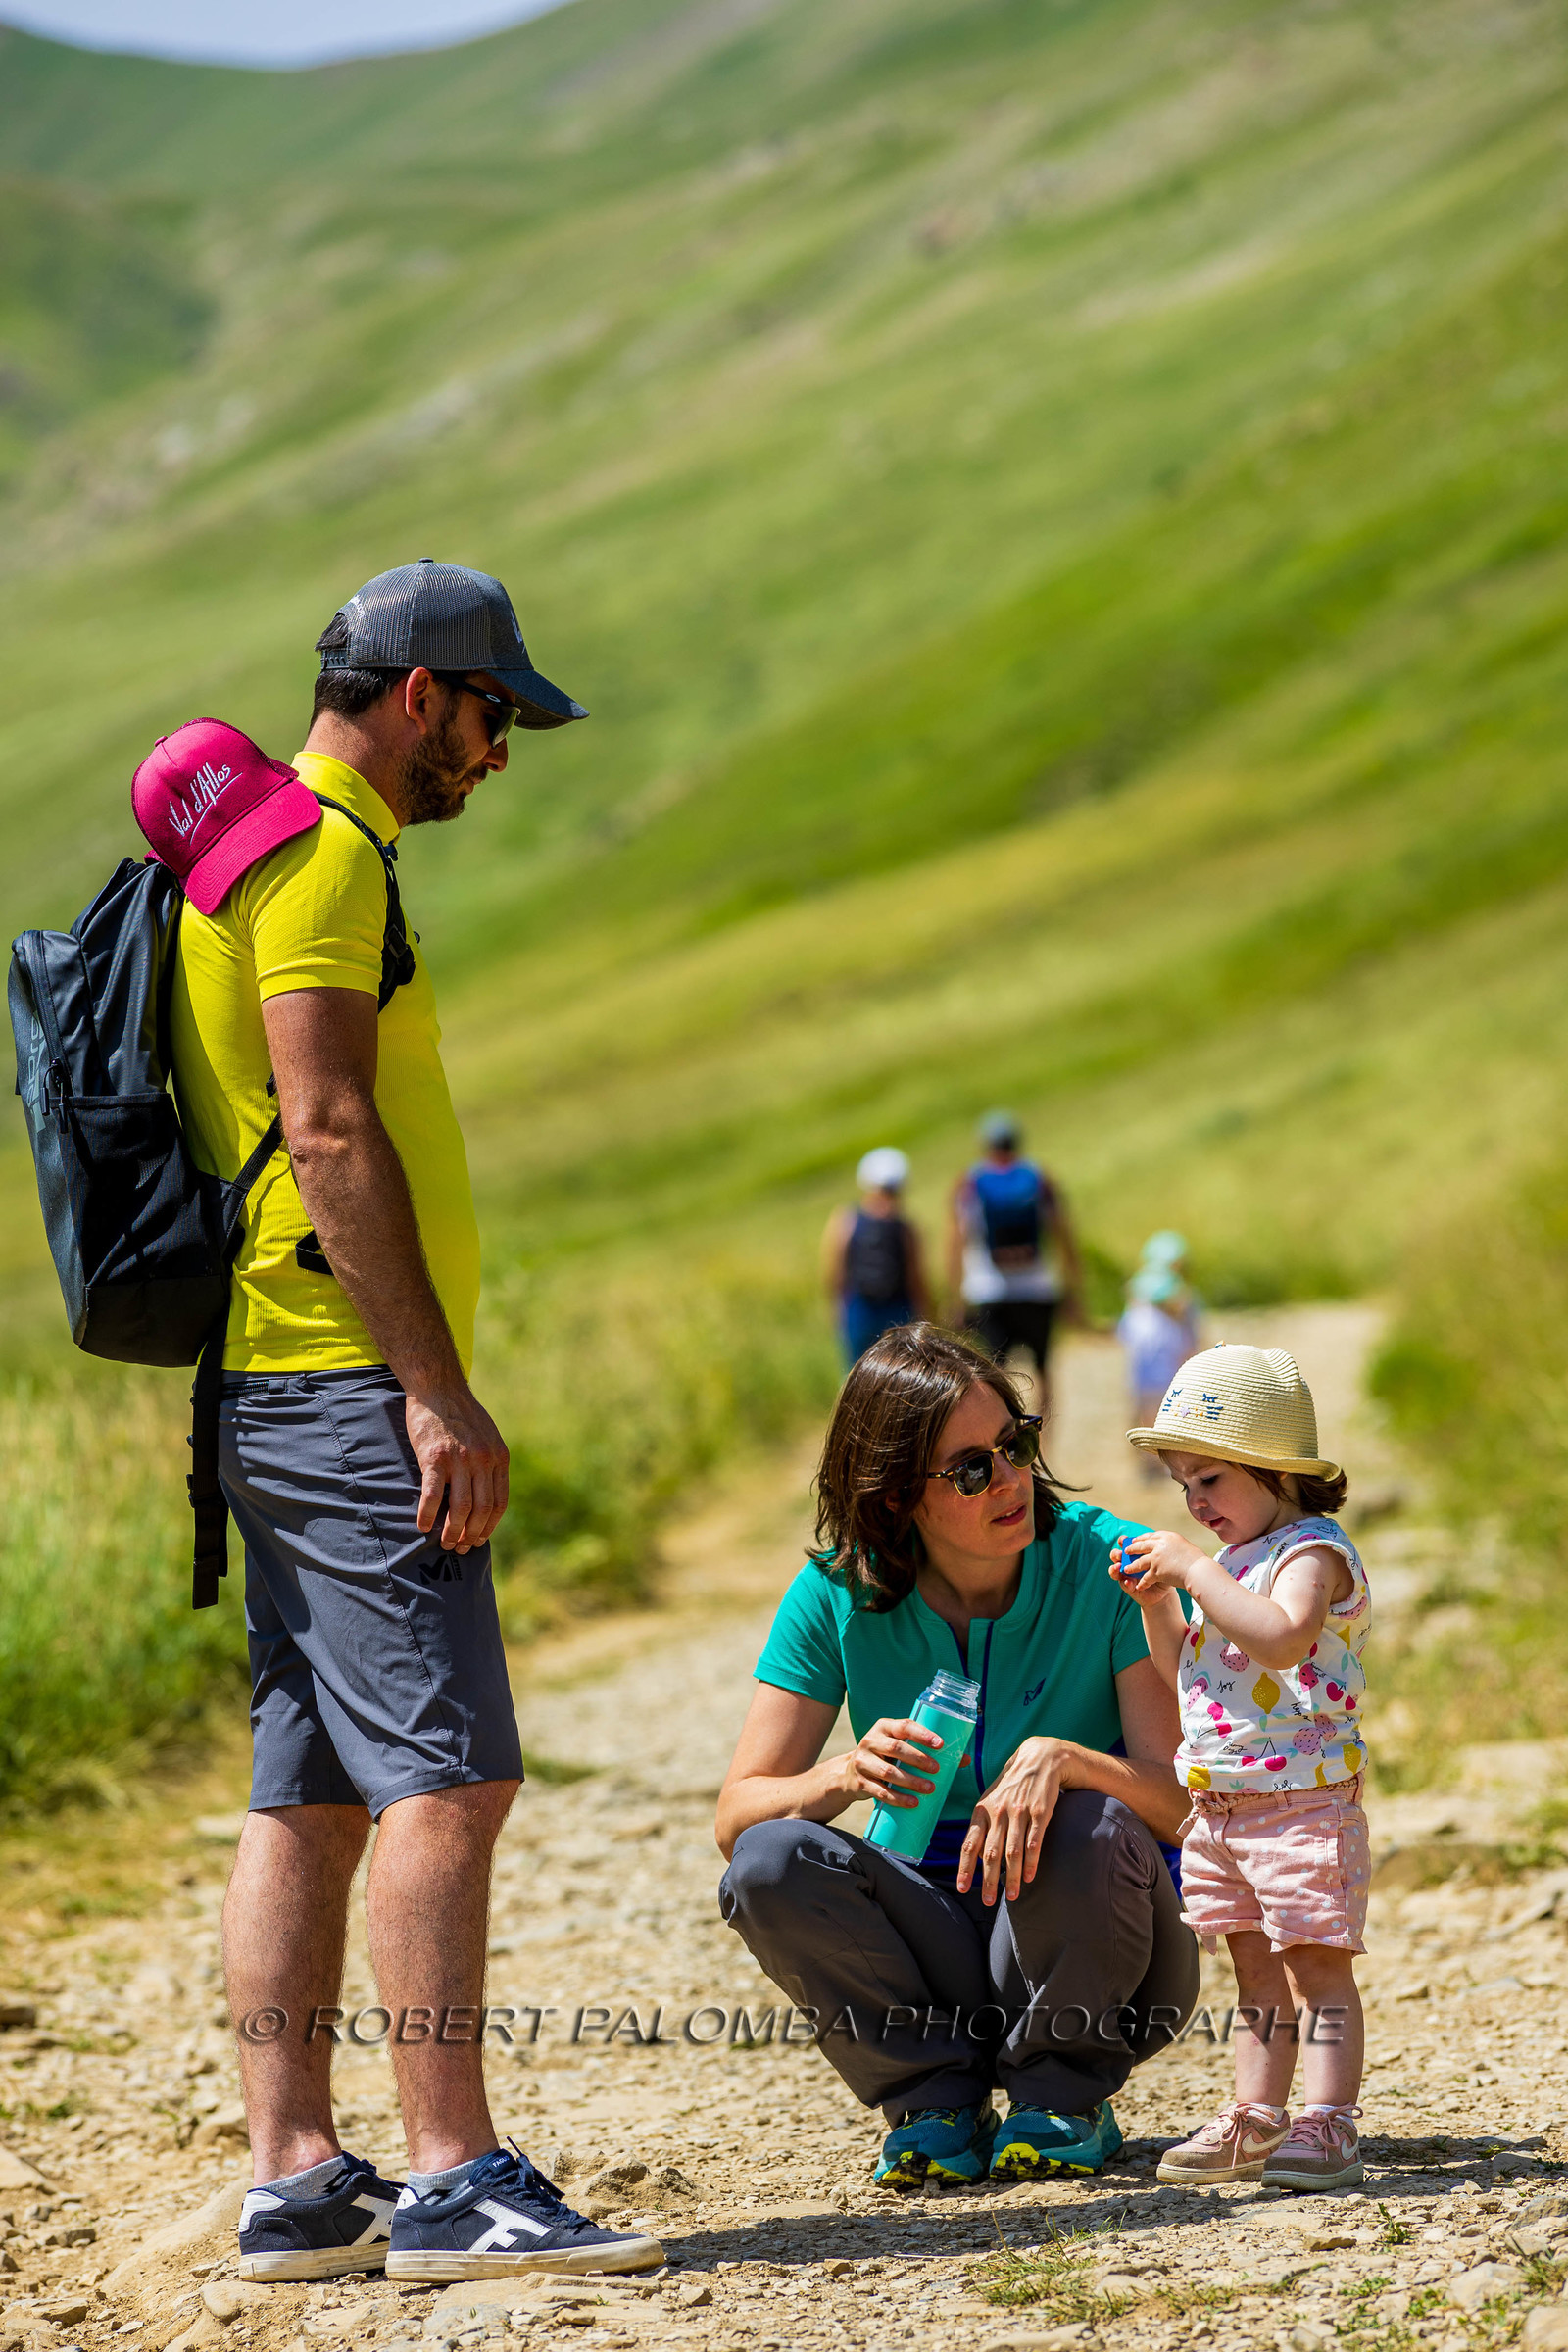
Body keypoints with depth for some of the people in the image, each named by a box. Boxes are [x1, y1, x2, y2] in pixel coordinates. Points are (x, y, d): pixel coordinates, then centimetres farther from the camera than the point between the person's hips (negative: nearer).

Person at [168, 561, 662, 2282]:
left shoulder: (268, 853, 23)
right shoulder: (322, 854, -9)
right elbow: (327, 1133, -18)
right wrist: (439, 1393, -19)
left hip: (281, 1393, 11)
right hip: (347, 1382, -11)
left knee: (310, 1790, 8)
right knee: (448, 1775, -12)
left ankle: (296, 2185, 9)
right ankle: (454, 2184, -12)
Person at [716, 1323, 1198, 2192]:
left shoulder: (1110, 1566, -12)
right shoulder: (838, 1594, -6)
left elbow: (1186, 1803, -17)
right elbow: (736, 1816, -7)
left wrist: (1060, 1759, -37)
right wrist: (844, 1777, -28)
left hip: (1092, 1952, -1)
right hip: (935, 1941, 2)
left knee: (1091, 1828, -34)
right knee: (770, 1863, -24)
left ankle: (1065, 2100, -6)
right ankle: (939, 2101, -5)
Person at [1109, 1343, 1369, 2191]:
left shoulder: (1311, 1551, -13)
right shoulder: (1231, 1562, 15)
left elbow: (1284, 1637, -33)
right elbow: (1181, 1673, 21)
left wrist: (1195, 1570, -28)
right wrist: (1157, 1603, 5)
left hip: (1304, 1799, -9)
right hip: (1220, 1803, 9)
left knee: (1316, 1962, -7)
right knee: (1258, 1969, 13)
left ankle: (1327, 2127, -9)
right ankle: (1255, 2120, 18)